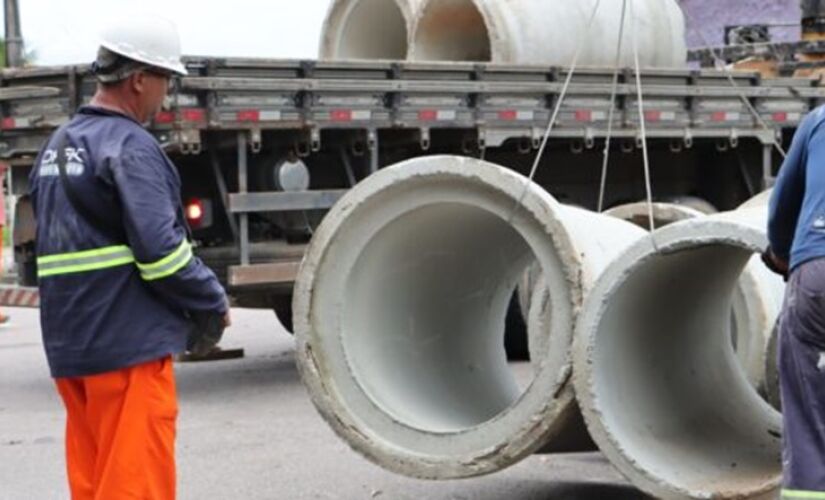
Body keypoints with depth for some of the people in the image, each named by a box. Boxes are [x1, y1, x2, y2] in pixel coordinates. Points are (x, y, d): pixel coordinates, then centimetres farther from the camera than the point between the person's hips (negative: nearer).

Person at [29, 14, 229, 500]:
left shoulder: (57, 146, 15)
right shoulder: (130, 147, -13)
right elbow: (160, 250, -19)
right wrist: (215, 301, -5)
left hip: (70, 345, 9)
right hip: (129, 345, -9)